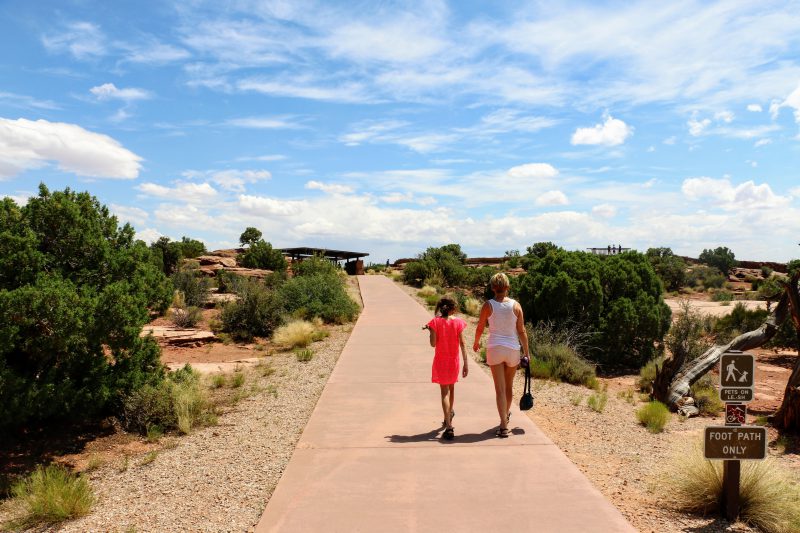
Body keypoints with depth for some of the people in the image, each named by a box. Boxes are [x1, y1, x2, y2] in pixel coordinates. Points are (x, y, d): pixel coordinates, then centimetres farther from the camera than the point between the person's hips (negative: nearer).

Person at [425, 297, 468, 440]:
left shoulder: (435, 322, -9)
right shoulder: (458, 322, -6)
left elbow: (433, 344, -10)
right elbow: (462, 344, -7)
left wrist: (429, 330, 7)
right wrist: (466, 363, -4)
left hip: (440, 360, -2)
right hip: (453, 360, 2)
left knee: (444, 392, -1)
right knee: (451, 388, 24)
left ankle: (449, 427, -11)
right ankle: (449, 415, 46)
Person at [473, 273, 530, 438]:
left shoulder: (488, 305, -8)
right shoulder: (515, 305, -4)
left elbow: (480, 328, 1)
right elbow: (521, 331, -1)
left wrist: (476, 343, 20)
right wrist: (527, 352, 8)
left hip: (494, 349, -2)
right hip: (512, 349, 2)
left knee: (500, 389, 1)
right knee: (509, 386, 22)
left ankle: (504, 426, -5)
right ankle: (506, 414, 43)